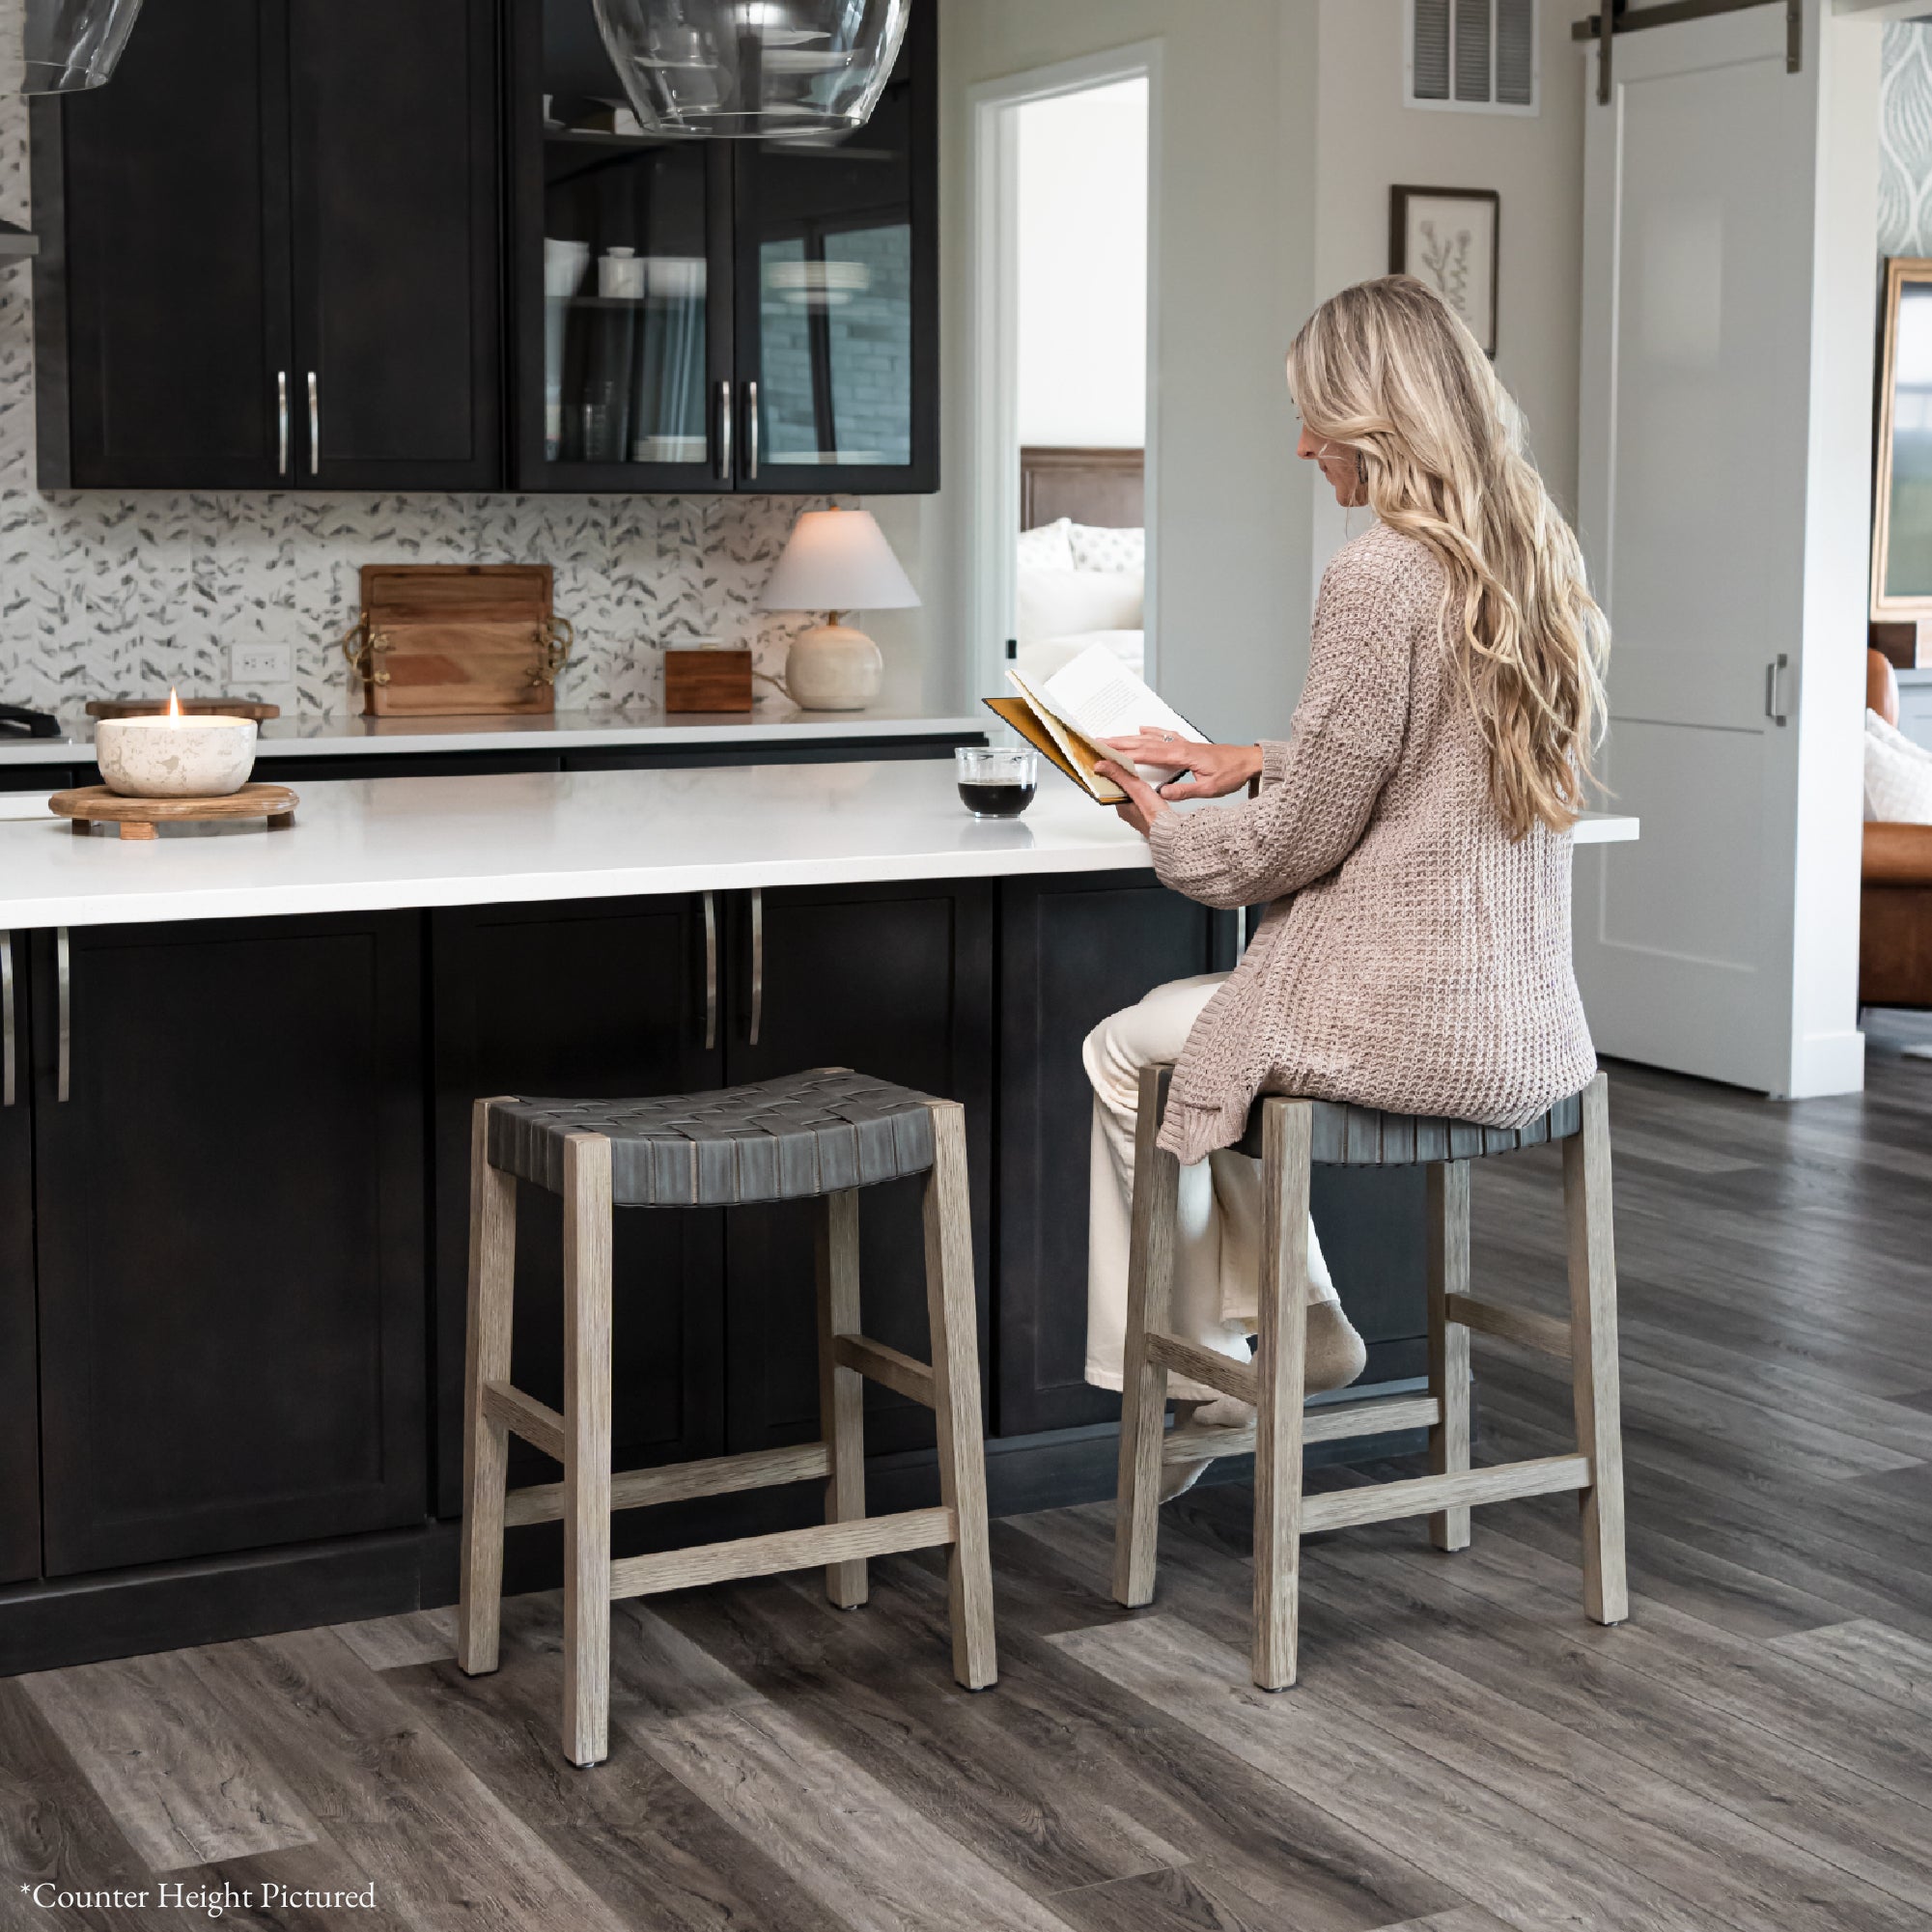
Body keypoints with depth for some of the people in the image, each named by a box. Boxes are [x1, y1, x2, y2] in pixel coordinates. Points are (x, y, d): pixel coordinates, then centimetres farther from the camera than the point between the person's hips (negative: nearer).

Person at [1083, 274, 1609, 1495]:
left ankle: (1195, 1373, 26)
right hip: (1525, 1018, 9)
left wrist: (1165, 827, 5)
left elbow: (1300, 840, -14)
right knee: (1205, 1025, 30)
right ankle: (1293, 1326, 29)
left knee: (1128, 1051, 16)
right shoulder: (1543, 557, 7)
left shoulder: (1379, 576, -19)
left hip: (1404, 1016, -9)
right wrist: (1253, 761, 18)